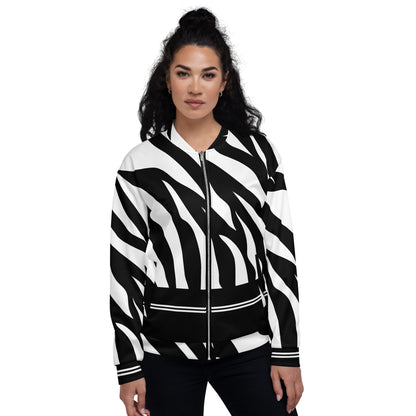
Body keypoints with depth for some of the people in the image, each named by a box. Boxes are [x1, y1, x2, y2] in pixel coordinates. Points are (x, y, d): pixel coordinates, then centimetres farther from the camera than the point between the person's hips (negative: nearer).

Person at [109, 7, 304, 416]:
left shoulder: (257, 151, 2)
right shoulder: (141, 163, 0)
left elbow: (280, 251, 1)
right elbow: (126, 264, 2)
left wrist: (287, 351, -2)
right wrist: (129, 366, 1)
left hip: (248, 346, 0)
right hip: (166, 351, 0)